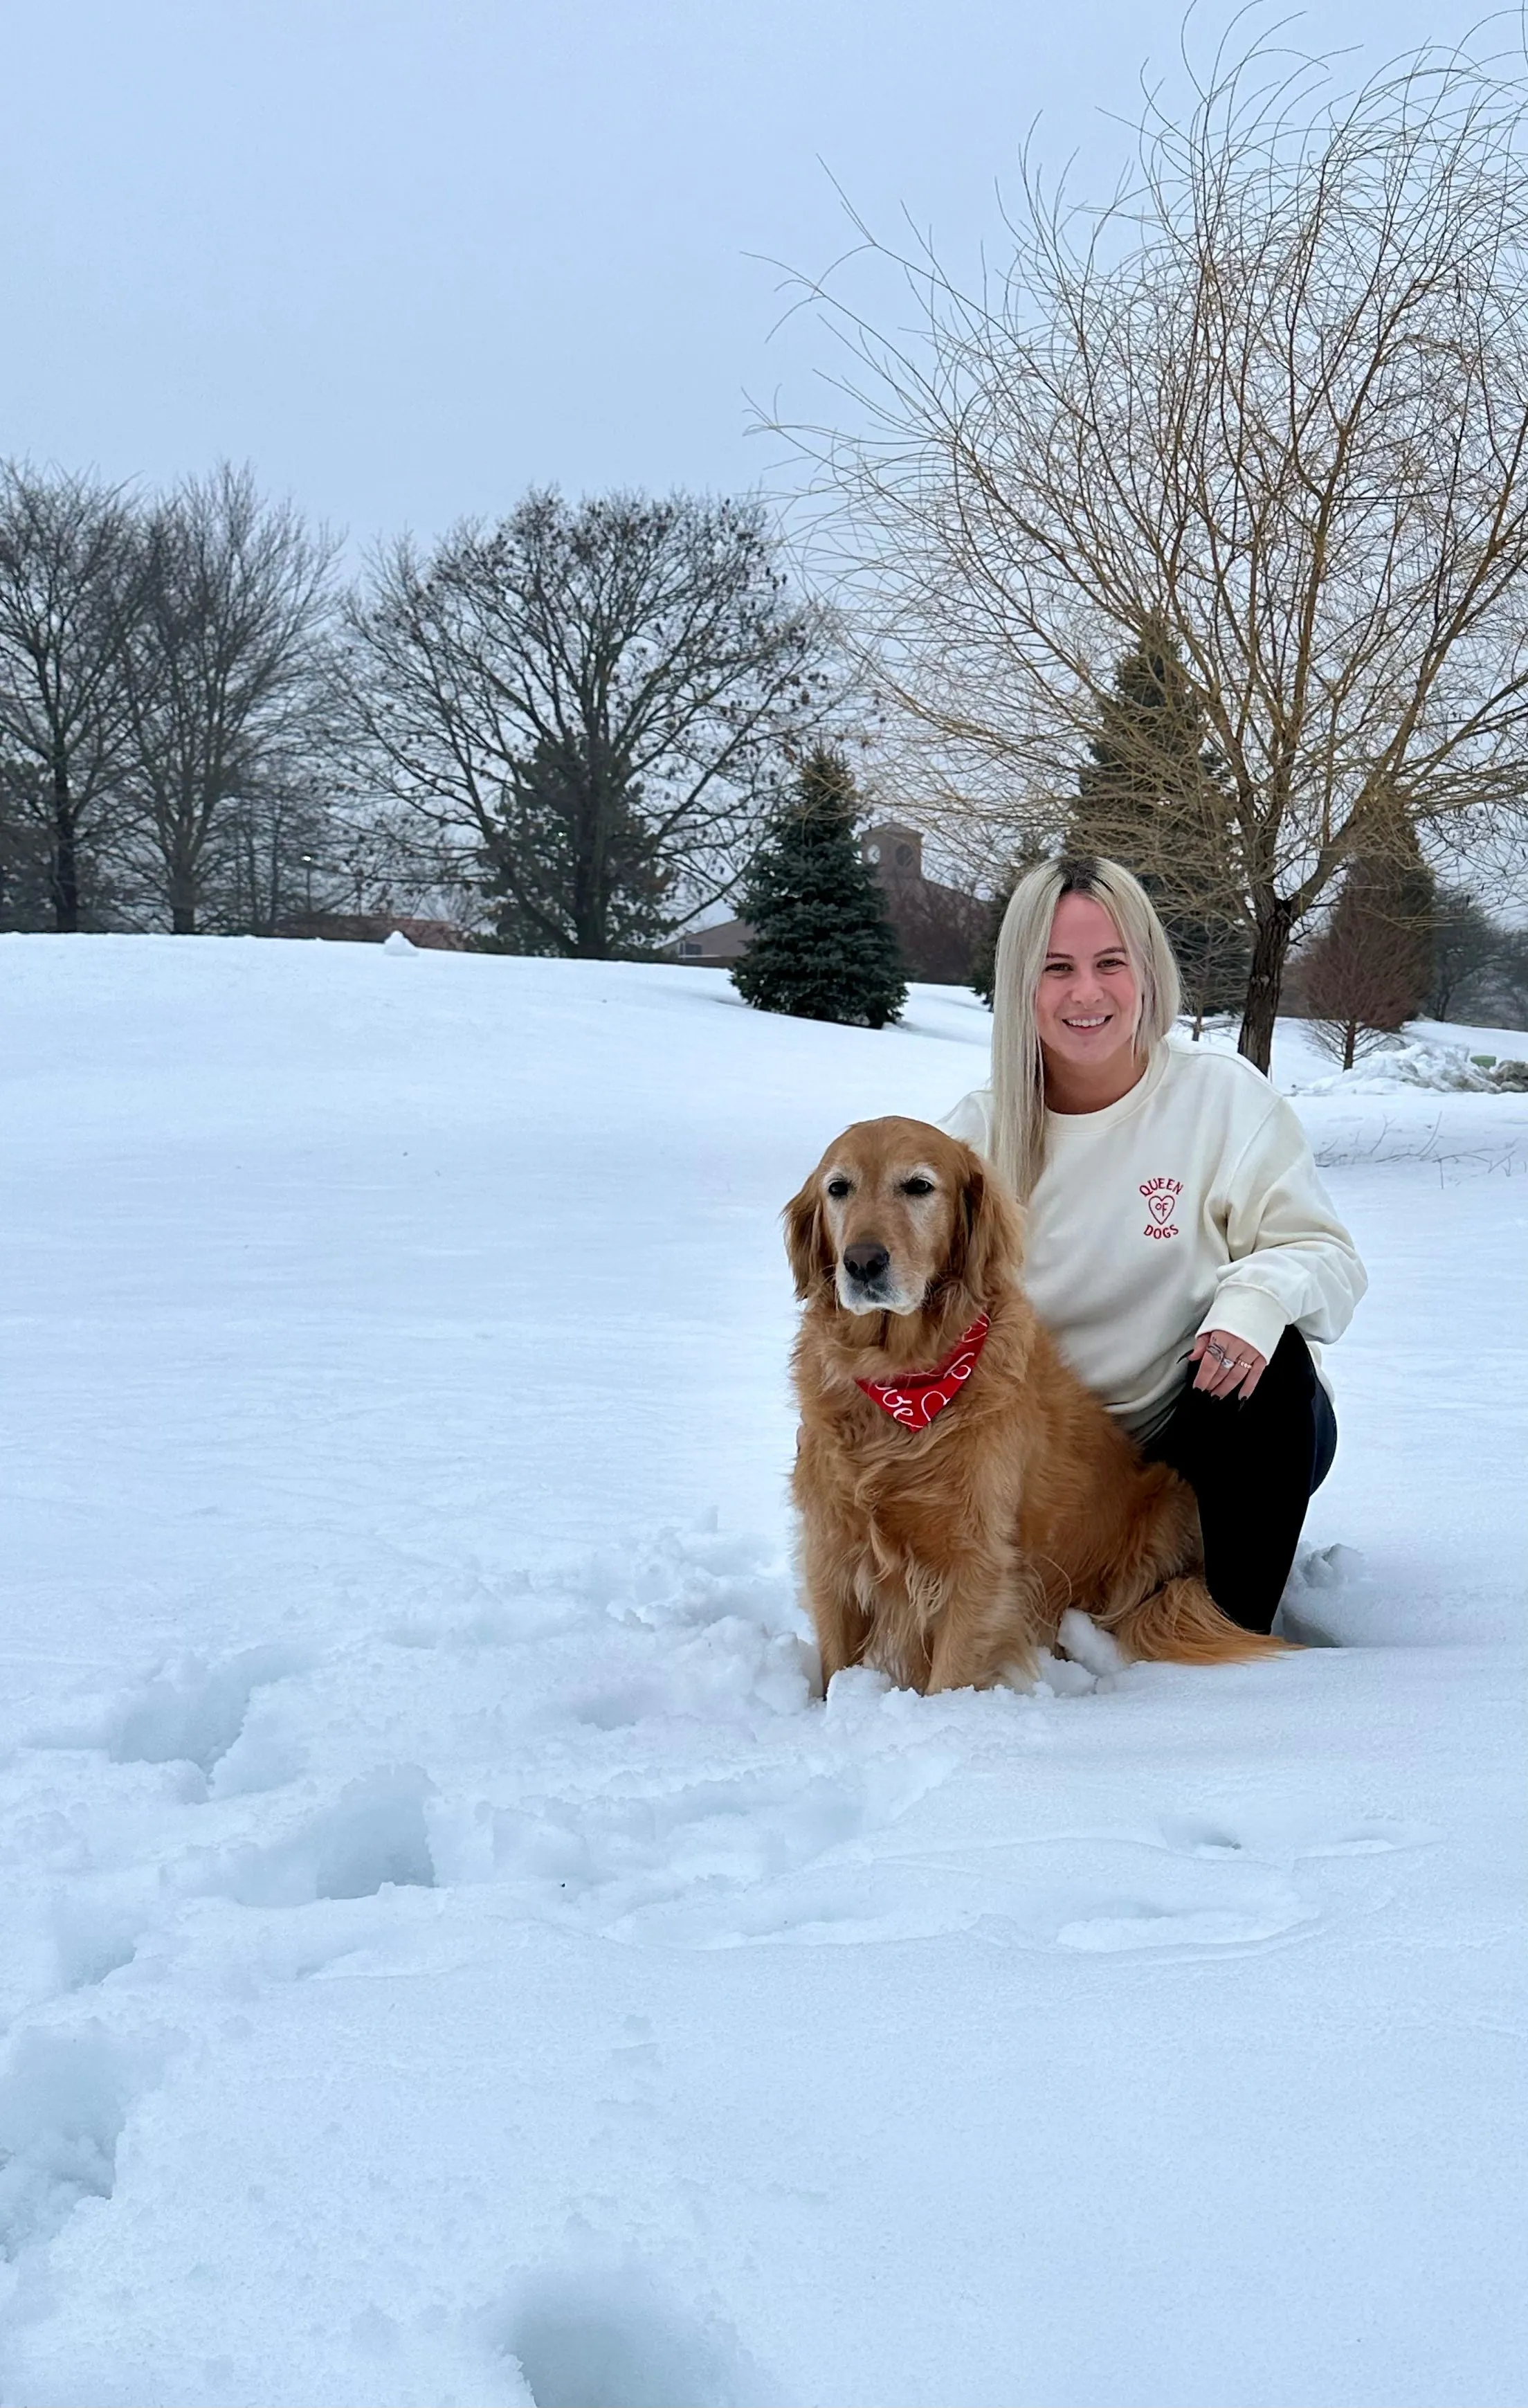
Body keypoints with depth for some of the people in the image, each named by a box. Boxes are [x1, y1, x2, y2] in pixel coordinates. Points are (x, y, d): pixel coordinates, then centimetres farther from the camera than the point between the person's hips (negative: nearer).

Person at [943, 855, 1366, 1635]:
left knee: (1270, 1358, -32)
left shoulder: (1223, 1095, -7)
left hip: (1218, 1433, -1)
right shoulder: (977, 1130, -1)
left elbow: (1324, 1253, -11)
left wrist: (1261, 1296, -34)